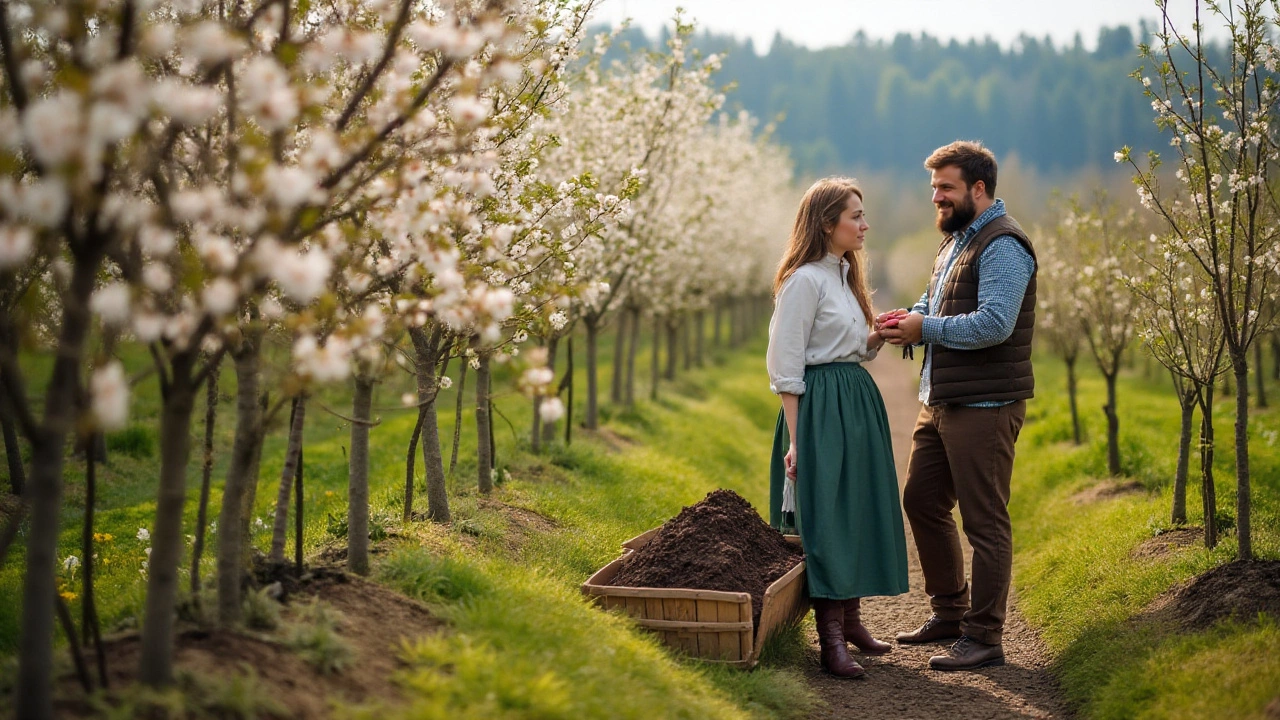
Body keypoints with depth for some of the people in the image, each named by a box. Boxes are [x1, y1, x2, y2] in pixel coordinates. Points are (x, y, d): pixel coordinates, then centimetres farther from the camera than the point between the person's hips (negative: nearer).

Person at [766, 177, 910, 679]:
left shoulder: (845, 273, 15)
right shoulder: (804, 280, -13)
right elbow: (786, 369, -14)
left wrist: (880, 335, 1)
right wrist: (795, 439, -17)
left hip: (858, 402, 9)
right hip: (822, 408, -9)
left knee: (860, 511, 12)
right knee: (826, 516, -8)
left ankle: (851, 620, 23)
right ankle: (831, 641, -5)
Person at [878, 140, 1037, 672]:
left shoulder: (1002, 245, -15)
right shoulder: (956, 239, 17)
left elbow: (994, 324, -25)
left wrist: (926, 329, -17)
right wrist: (909, 317, 4)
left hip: (983, 405, -10)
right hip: (940, 399, 10)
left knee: (985, 522, -3)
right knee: (921, 500, 16)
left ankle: (984, 638, 4)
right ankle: (950, 612, 30)